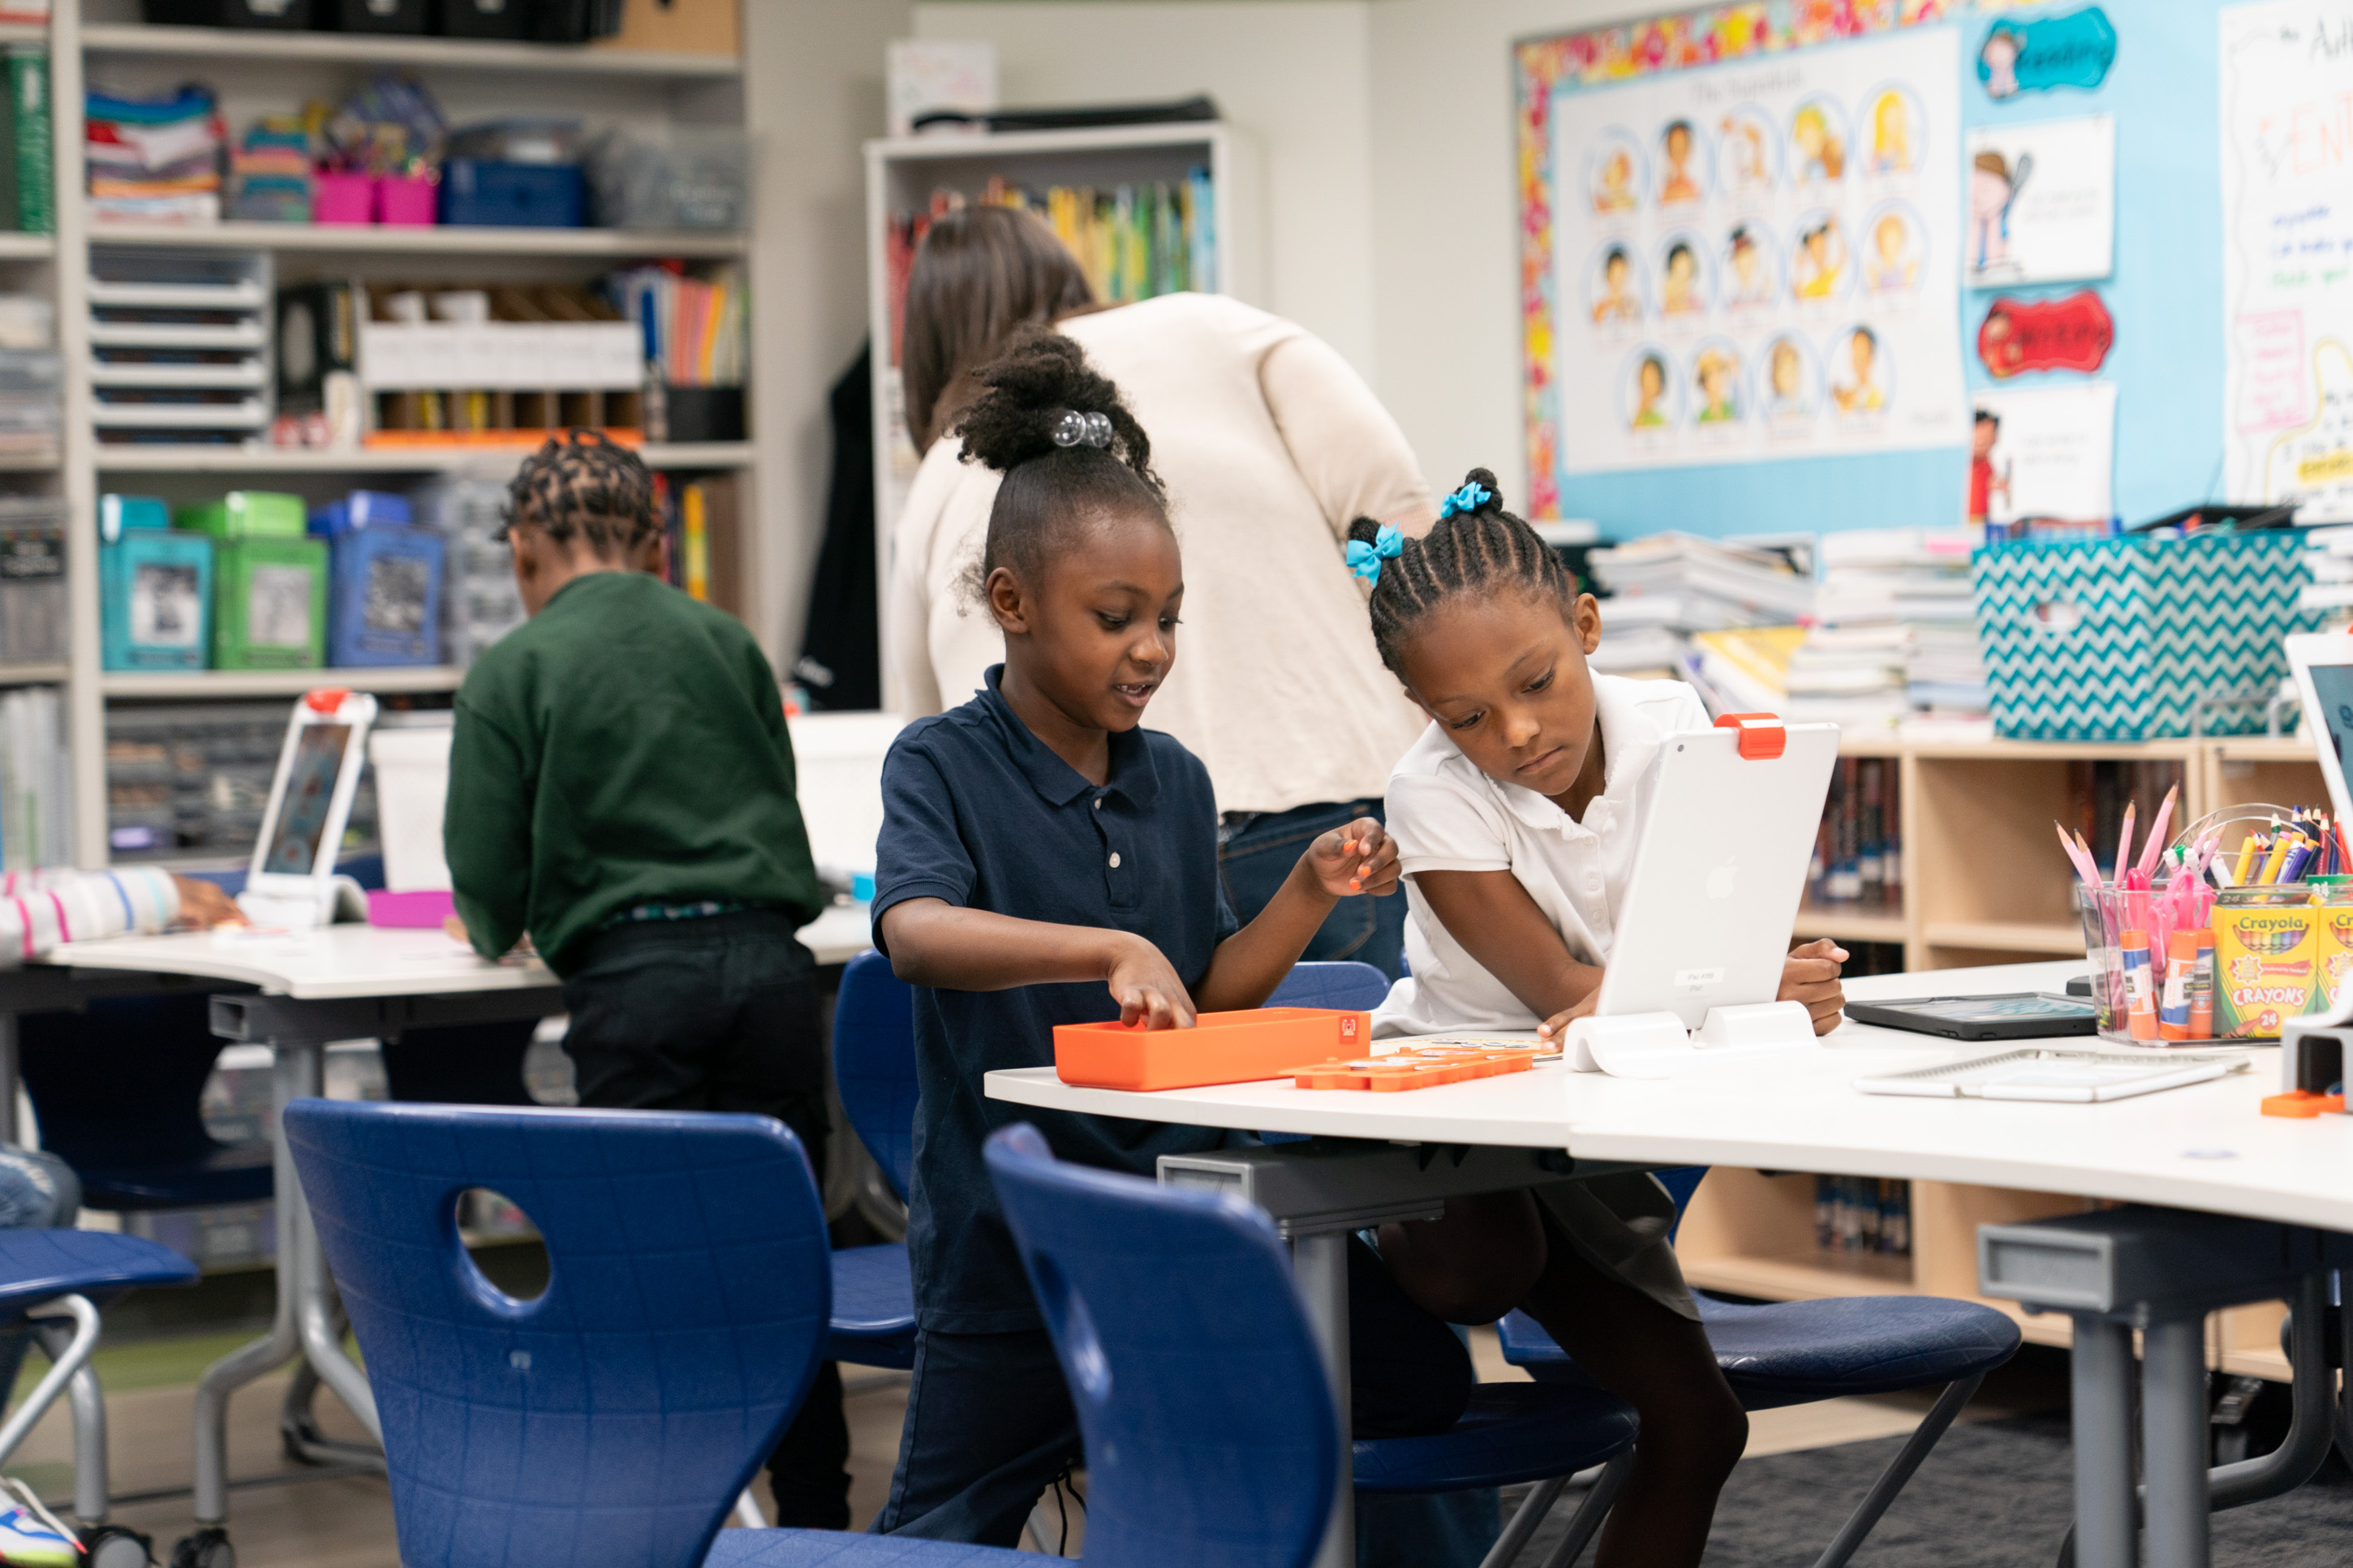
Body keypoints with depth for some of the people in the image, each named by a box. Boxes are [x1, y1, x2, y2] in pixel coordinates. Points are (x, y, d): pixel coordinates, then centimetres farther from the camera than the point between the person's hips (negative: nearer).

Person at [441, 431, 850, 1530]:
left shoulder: (513, 670, 3)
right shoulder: (726, 643, 13)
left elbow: (488, 887, 2)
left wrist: (502, 926, 24)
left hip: (631, 982, -3)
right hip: (770, 962, 3)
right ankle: (817, 1520, 15)